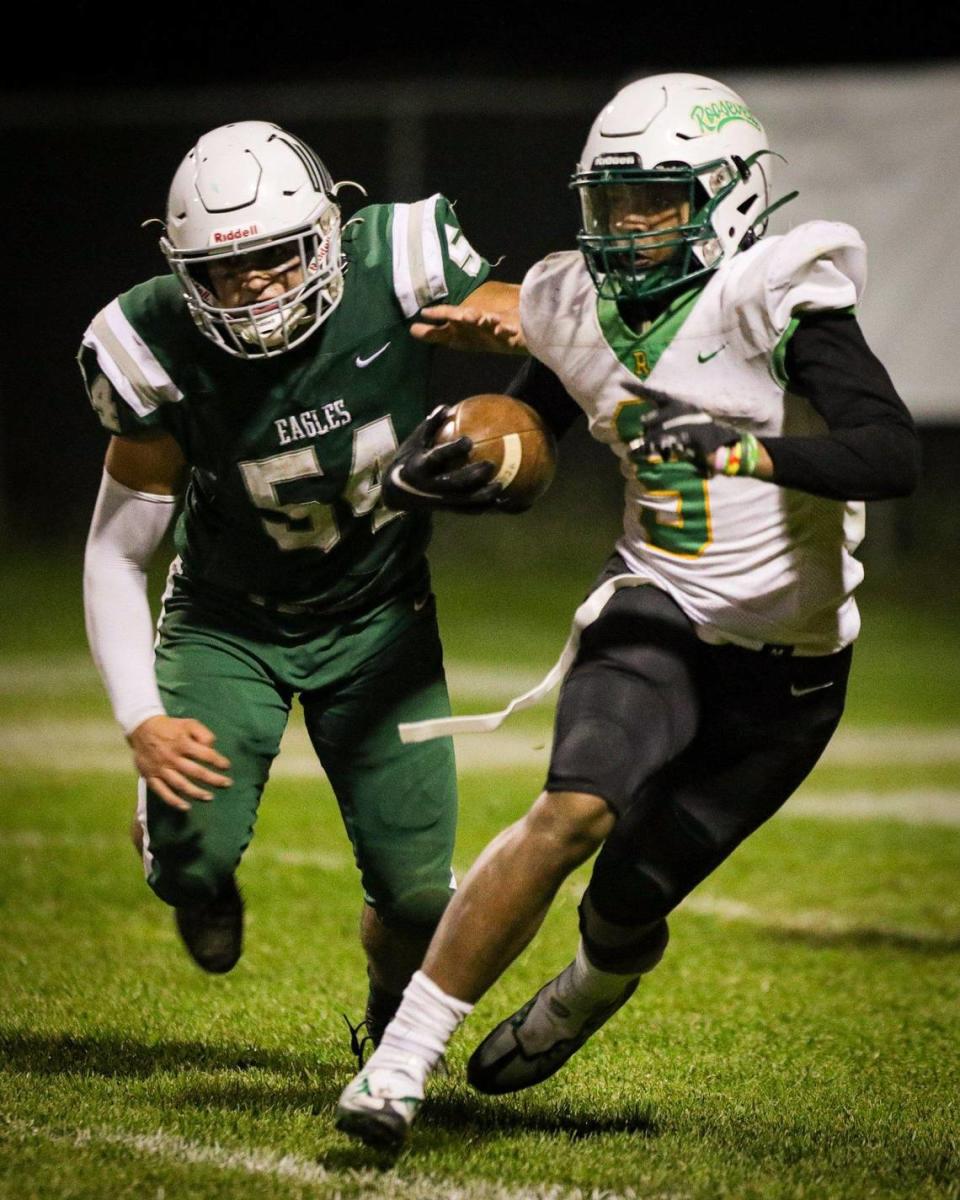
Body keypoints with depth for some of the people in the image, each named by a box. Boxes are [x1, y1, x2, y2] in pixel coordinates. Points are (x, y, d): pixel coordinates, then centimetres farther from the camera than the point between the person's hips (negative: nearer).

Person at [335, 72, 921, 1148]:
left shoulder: (773, 299, -16)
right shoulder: (582, 312, 1)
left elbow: (891, 457, -28)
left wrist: (743, 449, -40)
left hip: (784, 664, -3)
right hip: (656, 616, 3)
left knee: (627, 906, 1)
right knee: (576, 812, -25)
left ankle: (581, 1001, 39)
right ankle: (401, 1059, -19)